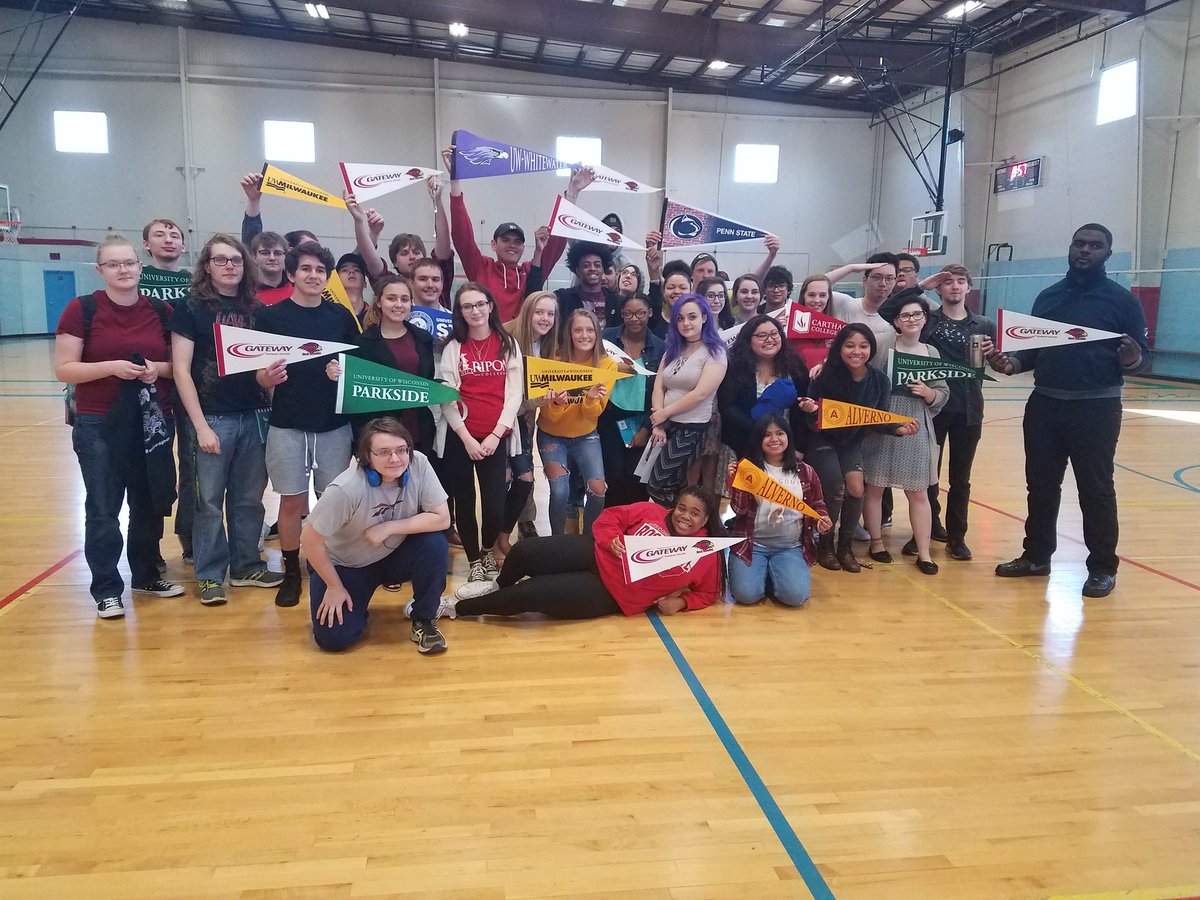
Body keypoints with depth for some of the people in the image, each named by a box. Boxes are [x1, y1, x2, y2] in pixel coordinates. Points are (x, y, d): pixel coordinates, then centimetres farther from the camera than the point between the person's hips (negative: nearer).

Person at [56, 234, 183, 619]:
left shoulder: (161, 310, 4)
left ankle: (146, 575, 30)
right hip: (99, 426, -3)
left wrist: (158, 368, -11)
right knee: (103, 510, 2)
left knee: (150, 504, 13)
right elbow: (64, 369, -8)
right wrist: (111, 367, -22)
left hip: (153, 422, 3)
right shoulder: (81, 309, -6)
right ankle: (106, 589, 14)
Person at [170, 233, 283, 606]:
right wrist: (200, 425, -12)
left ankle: (247, 567, 25)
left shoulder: (257, 310, 9)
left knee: (249, 498, 12)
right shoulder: (191, 308, -3)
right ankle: (210, 575, 15)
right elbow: (181, 370, -7)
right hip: (213, 418, -4)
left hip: (253, 417, 4)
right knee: (210, 500, 3)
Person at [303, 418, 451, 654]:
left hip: (394, 554, 3)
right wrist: (335, 587, -12)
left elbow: (442, 518, -20)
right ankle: (356, 607, 19)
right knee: (335, 638, -16)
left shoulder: (418, 464, -23)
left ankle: (424, 620, -5)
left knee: (435, 544, -26)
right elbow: (310, 540, -23)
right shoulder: (346, 489, -33)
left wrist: (388, 528, -27)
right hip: (344, 564, -2)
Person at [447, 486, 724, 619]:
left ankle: (458, 608, 1)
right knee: (524, 552, -19)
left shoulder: (707, 555, -1)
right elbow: (610, 516, 9)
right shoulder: (652, 512, 3)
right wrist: (612, 539, -12)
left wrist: (680, 601, -9)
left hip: (611, 594, -3)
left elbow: (708, 593, 10)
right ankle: (499, 587, 18)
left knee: (529, 593, -20)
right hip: (595, 554, 3)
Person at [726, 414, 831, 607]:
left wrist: (821, 520, -7)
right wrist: (736, 481, -23)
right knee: (746, 594, -20)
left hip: (790, 547, 1)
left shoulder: (805, 472, 5)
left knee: (796, 596, -21)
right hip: (751, 544, -1)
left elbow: (817, 505, 15)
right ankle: (763, 571, 15)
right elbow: (739, 509, -7)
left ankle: (774, 574, 14)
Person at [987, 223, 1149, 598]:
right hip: (1044, 404, 4)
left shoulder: (1122, 300, -2)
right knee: (1040, 484, 10)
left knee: (1096, 489, 2)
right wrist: (1011, 363, -6)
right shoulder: (1048, 297, 10)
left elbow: (1144, 353, -3)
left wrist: (1132, 359, -26)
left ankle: (1102, 568, 15)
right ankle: (1036, 556, 24)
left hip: (1096, 408, -4)